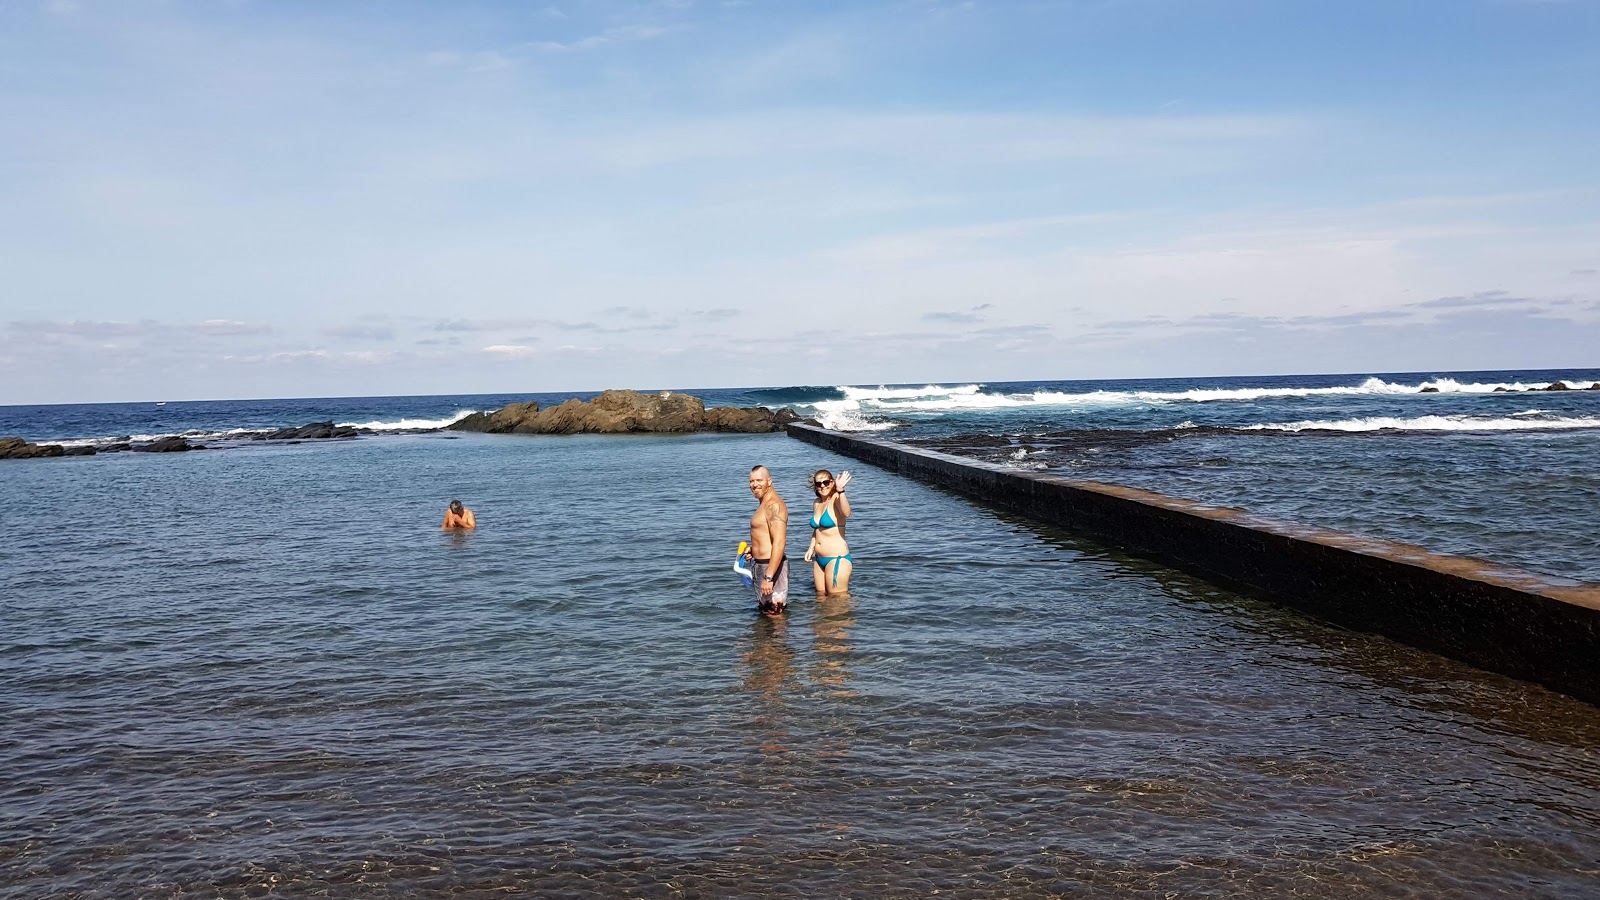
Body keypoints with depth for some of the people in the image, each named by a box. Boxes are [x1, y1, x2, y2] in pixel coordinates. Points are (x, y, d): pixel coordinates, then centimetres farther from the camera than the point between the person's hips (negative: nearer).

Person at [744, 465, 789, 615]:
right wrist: (753, 549, 13)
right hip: (761, 564, 11)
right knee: (764, 610, 21)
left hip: (770, 566, -11)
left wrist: (768, 577, -32)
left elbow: (779, 542, -28)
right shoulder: (765, 503, 14)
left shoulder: (773, 505, -19)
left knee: (773, 613, -3)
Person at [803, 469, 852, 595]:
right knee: (821, 598, 17)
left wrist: (840, 491, -49)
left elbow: (846, 513, -36)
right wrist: (811, 548, 15)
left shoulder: (836, 498, -12)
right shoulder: (816, 503, 12)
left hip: (837, 559, -9)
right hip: (819, 559, 9)